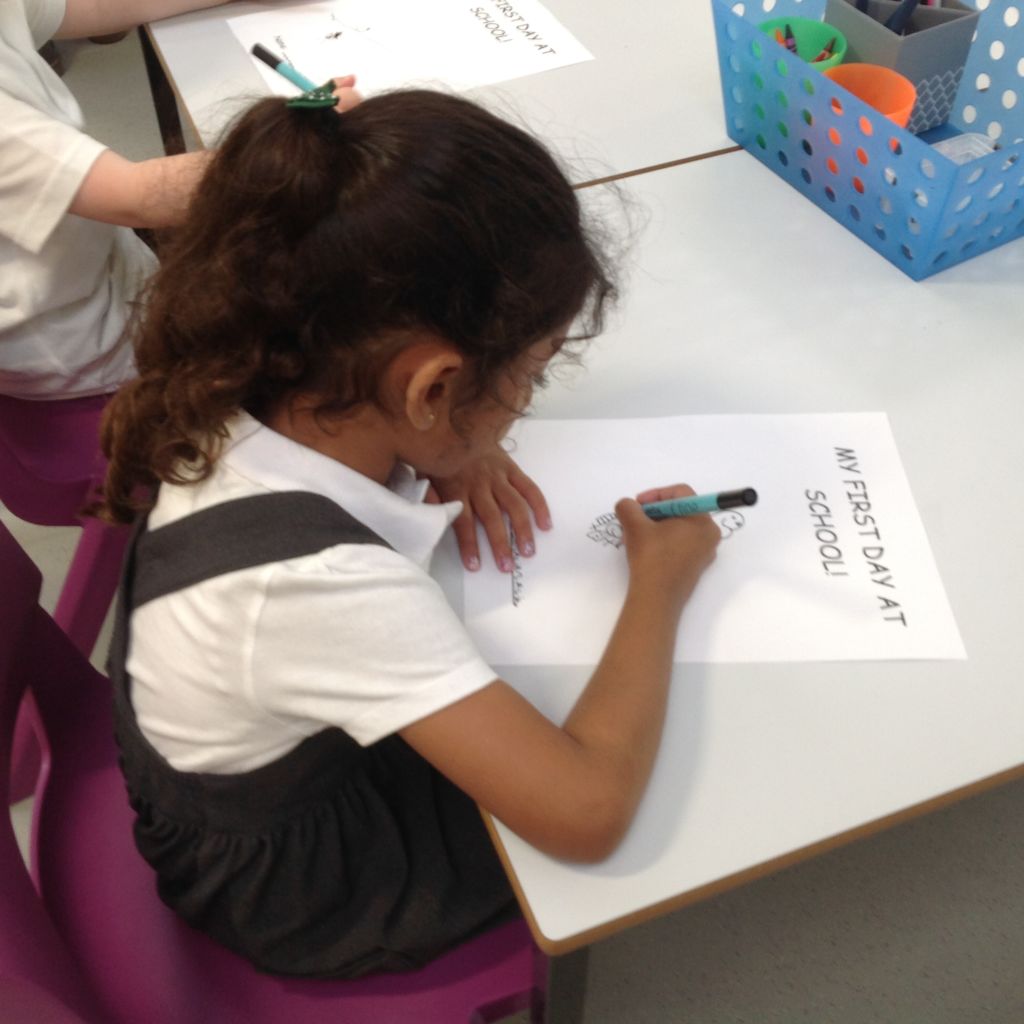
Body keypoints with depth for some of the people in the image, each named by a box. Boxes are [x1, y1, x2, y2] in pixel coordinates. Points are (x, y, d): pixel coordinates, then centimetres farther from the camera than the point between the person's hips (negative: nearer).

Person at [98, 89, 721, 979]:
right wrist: (660, 590, -25)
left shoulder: (255, 395, -23)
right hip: (309, 890, -5)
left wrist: (462, 458, -15)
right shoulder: (321, 581, -44)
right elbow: (588, 811, -40)